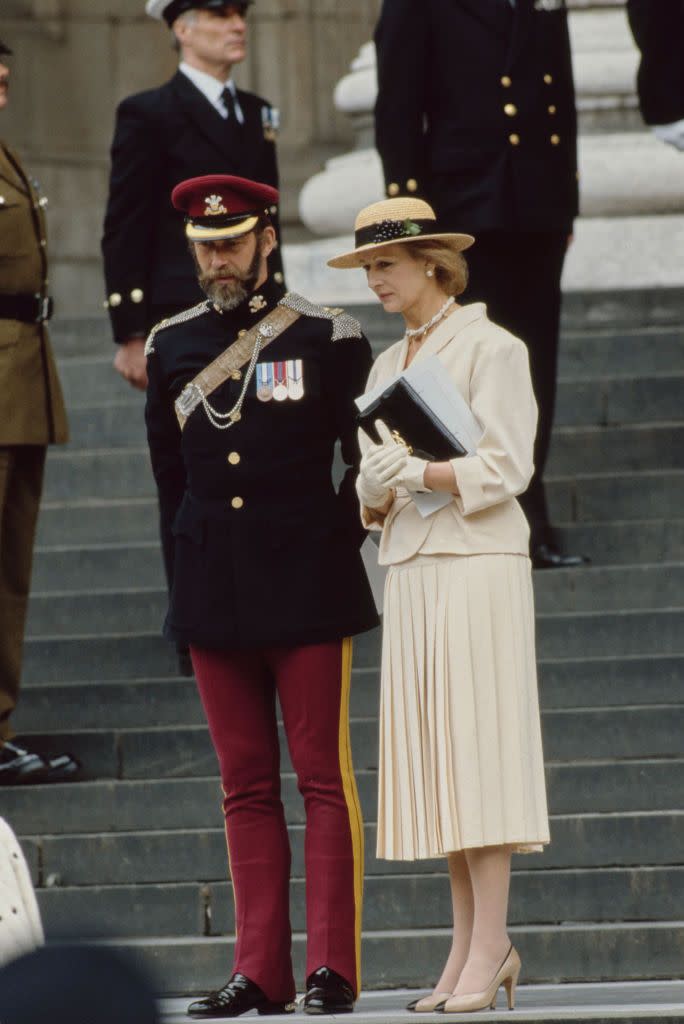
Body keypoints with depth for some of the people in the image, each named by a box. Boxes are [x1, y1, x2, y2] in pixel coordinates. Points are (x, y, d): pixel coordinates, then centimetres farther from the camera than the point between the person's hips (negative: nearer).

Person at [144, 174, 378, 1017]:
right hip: (214, 594, 4)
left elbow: (368, 459, 5)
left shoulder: (327, 338, -1)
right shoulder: (171, 347, 10)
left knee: (324, 778, -3)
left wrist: (330, 539, 1)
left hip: (307, 595, -4)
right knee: (246, 787, 5)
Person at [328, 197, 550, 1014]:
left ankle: (488, 947, -10)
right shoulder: (388, 367, 18)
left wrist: (421, 474, -23)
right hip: (410, 571, 7)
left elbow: (505, 468, -11)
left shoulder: (490, 349, -3)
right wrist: (377, 492, -4)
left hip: (477, 563, -7)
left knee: (477, 746, -9)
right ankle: (472, 942, 7)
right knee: (433, 761, 4)